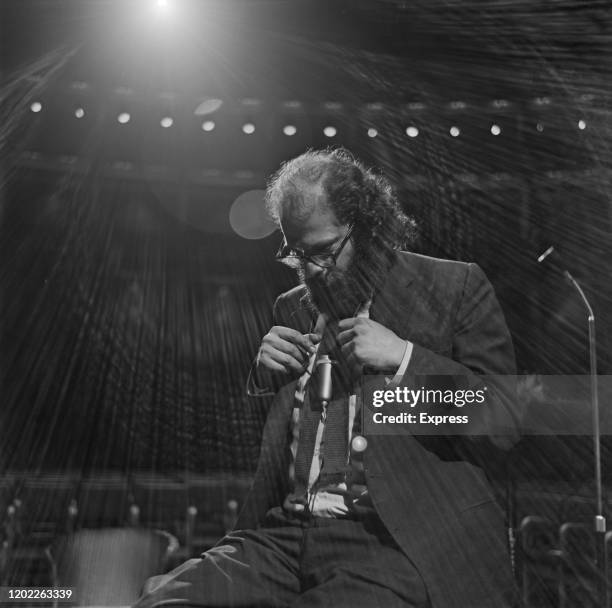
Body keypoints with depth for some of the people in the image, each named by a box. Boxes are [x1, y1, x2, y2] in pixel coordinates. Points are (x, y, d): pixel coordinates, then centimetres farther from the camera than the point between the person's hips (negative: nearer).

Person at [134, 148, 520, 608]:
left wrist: (404, 358, -13)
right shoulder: (291, 310, 19)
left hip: (395, 541, -4)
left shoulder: (454, 289, 3)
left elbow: (505, 425, -4)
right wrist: (262, 377, 3)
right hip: (284, 534, 4)